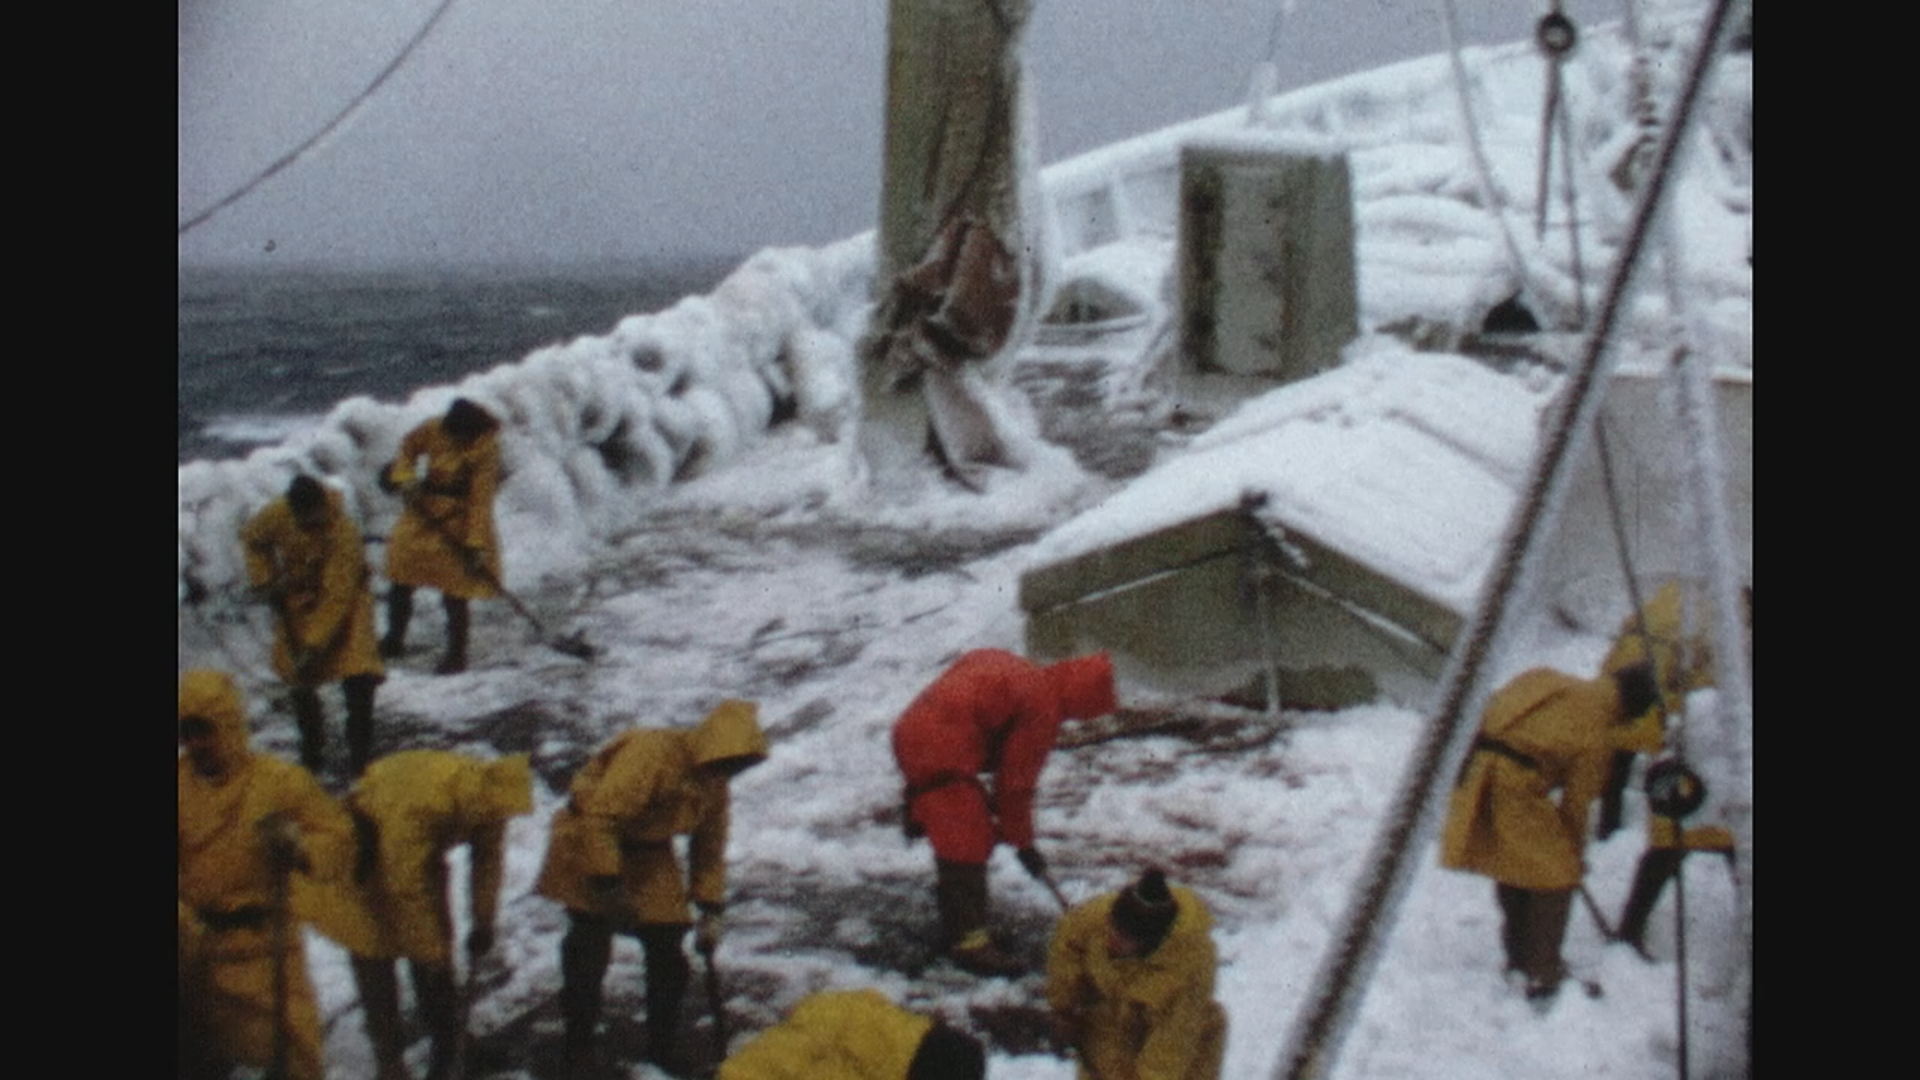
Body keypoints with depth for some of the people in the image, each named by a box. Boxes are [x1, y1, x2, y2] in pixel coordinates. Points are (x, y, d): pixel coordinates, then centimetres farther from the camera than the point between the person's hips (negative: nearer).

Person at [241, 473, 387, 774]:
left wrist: (315, 645, -34)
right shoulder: (278, 515, -21)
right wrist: (265, 580, -5)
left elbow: (337, 597, -33)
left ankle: (360, 754, -8)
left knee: (358, 675, -18)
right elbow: (252, 538, 5)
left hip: (344, 594, -4)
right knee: (300, 680, 9)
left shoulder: (344, 532, -34)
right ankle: (311, 749, 28)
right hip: (297, 598, 5)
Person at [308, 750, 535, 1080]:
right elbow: (407, 889, -34)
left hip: (423, 859, 6)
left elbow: (488, 859, -5)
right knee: (376, 958, -4)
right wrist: (431, 952, -26)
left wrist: (483, 923, -2)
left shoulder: (490, 797, -23)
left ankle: (447, 1048, 16)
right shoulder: (417, 804, -43)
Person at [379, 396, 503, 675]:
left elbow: (481, 500, -23)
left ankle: (456, 655, 8)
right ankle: (394, 639, 34)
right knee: (400, 581, 14)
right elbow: (409, 446, 11)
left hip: (460, 523, -6)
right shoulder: (434, 430, -10)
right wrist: (404, 477, -6)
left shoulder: (484, 450, -22)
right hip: (425, 513, 6)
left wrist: (477, 544, -25)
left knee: (455, 594, -6)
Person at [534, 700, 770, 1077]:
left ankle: (664, 1047, 16)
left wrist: (711, 912, 0)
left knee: (668, 951, 1)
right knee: (590, 951, -7)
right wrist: (609, 886, -31)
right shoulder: (651, 752, -32)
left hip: (649, 853, 6)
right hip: (588, 843, -6)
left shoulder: (715, 784, -7)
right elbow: (599, 818, -32)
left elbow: (709, 851, 5)